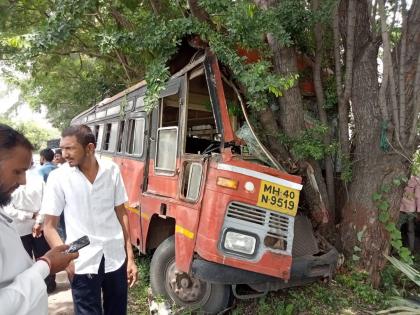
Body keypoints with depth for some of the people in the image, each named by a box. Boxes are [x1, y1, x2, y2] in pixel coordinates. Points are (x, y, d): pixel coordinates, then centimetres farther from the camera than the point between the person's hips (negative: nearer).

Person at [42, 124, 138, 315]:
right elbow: (49, 226, -2)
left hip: (116, 258, 2)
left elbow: (121, 214, 3)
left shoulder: (112, 170, -4)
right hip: (82, 264, -2)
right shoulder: (58, 177, -9)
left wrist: (130, 257, 2)